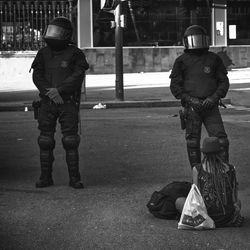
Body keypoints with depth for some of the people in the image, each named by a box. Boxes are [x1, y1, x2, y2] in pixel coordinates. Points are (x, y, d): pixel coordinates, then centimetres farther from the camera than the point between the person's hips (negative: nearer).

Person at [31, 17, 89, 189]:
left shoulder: (75, 54, -1)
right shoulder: (43, 53, 9)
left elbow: (77, 77, -10)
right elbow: (37, 76, 2)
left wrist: (59, 90, -19)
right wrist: (49, 92, -13)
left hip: (68, 102, -3)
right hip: (47, 103, 3)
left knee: (71, 140, -6)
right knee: (45, 141, 1)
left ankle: (74, 178, 0)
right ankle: (46, 177, 8)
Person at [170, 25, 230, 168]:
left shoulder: (214, 59, 11)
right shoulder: (182, 61, 6)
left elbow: (224, 81, 11)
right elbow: (175, 85, 4)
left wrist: (214, 97, -7)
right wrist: (190, 99, -10)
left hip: (211, 106, 1)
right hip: (191, 107, -1)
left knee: (221, 140, -7)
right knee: (193, 142, 2)